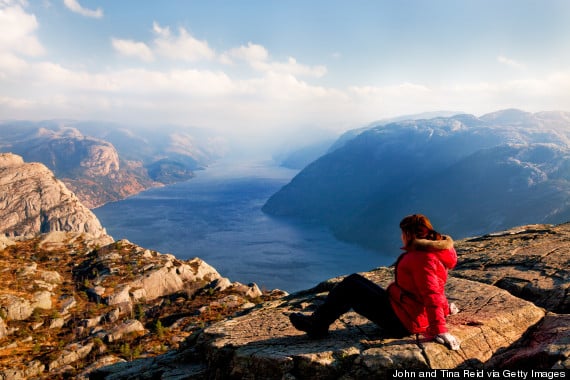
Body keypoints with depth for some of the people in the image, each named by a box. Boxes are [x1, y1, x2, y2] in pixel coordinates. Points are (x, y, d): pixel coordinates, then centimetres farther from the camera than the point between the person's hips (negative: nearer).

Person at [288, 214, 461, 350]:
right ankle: (319, 321, 13)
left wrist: (440, 331, -34)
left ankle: (317, 325, 7)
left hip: (400, 320, -11)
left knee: (349, 287, -6)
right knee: (354, 280, 12)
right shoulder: (428, 251, 9)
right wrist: (444, 308, 31)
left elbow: (431, 295, -30)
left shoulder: (423, 259, -23)